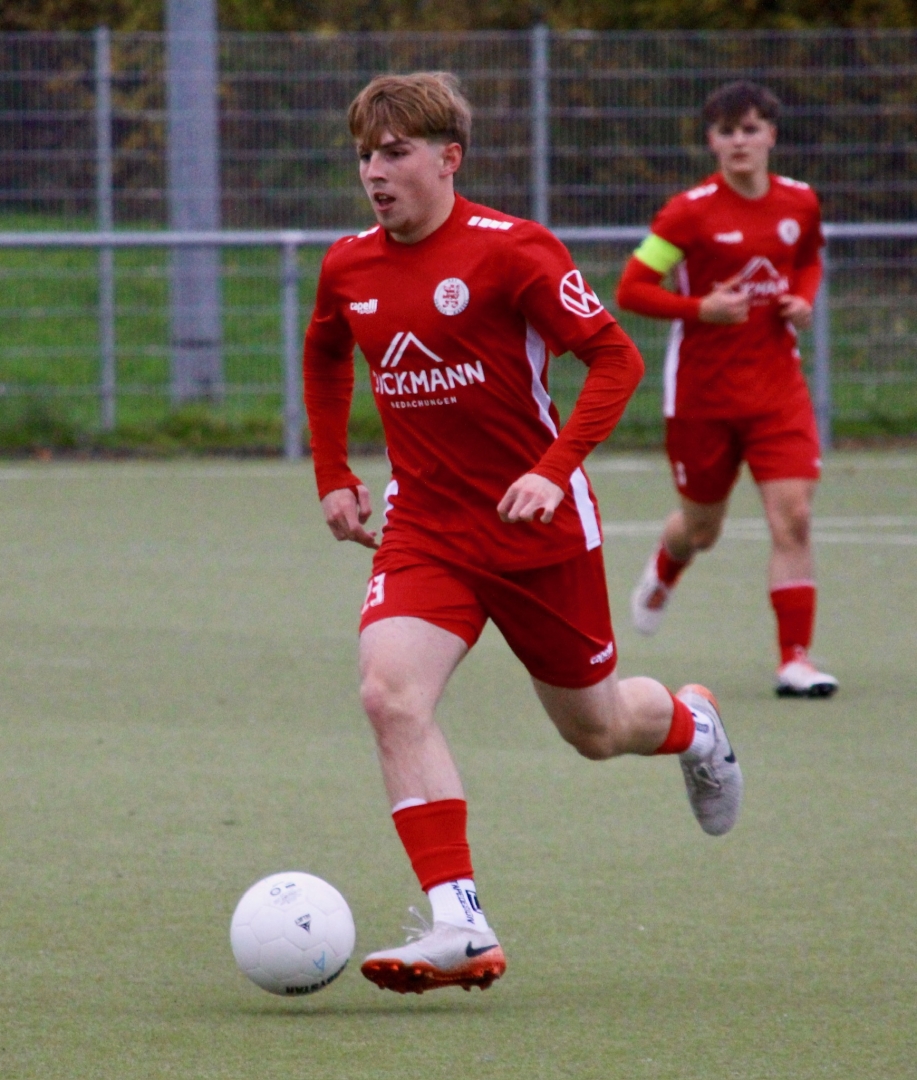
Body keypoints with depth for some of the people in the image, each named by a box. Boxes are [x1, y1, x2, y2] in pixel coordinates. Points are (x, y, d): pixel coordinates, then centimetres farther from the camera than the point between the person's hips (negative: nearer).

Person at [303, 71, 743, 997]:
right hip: (422, 528, 4)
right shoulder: (347, 267, 2)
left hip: (538, 526, -4)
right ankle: (459, 929, -25)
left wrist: (555, 470, -23)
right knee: (390, 693, -23)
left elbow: (614, 357, -13)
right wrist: (333, 478, 16)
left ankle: (692, 724, 49)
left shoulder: (510, 250, -15)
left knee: (595, 727, 10)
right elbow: (324, 362, 24)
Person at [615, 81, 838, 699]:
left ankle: (795, 660, -9)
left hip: (777, 384, 2)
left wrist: (805, 300, 1)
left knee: (793, 516, -13)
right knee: (702, 527, 14)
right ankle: (663, 572, 52)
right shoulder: (691, 213, -12)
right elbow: (632, 289, -11)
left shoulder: (800, 203, 1)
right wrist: (702, 309, -24)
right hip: (702, 391, -2)